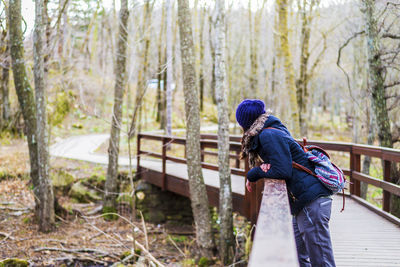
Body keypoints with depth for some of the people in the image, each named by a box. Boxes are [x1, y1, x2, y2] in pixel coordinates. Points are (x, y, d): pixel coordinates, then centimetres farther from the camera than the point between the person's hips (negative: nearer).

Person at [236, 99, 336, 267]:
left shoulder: (268, 136, -12)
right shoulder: (274, 132, 19)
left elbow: (282, 171, -18)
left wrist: (254, 174, -3)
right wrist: (265, 167, -4)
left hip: (312, 201, -11)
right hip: (302, 202, 11)